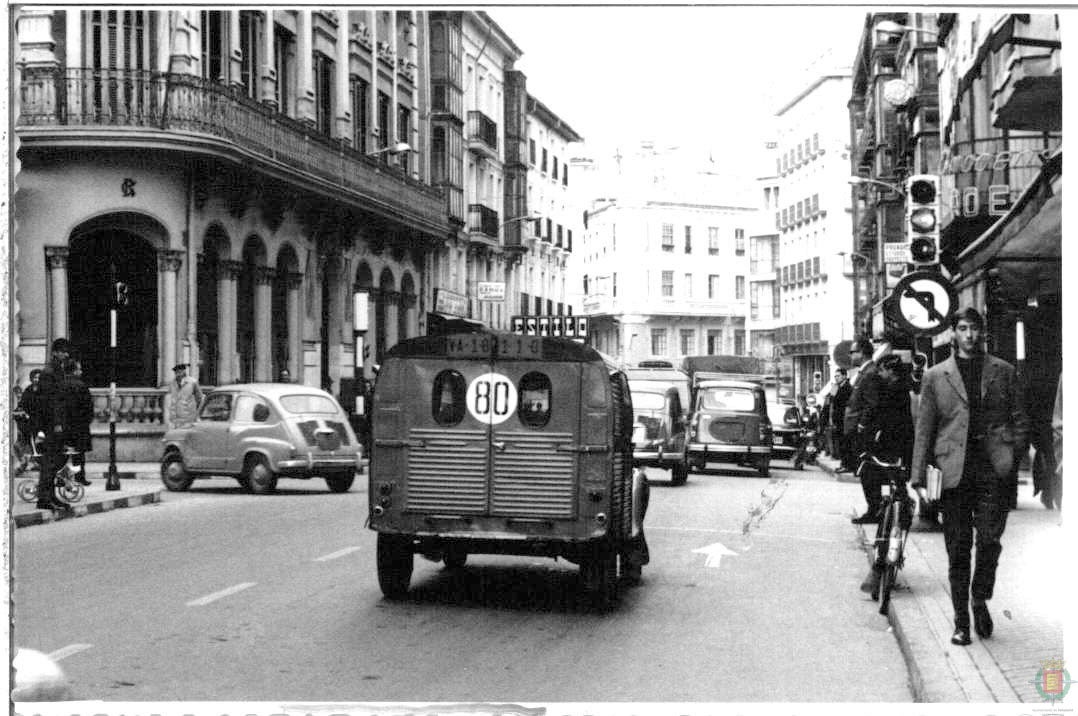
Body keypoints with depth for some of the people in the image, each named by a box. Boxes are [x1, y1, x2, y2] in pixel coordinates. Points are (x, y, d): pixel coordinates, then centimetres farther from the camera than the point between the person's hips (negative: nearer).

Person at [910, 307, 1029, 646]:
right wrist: (917, 476, 2)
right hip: (954, 471, 0)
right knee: (958, 551, 3)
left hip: (994, 469, 0)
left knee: (989, 540, -8)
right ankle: (961, 622, 12)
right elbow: (923, 428, 8)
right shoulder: (935, 376, 8)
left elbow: (1020, 419, 13)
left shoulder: (1003, 371, 11)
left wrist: (1011, 455, 0)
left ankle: (980, 599, 18)